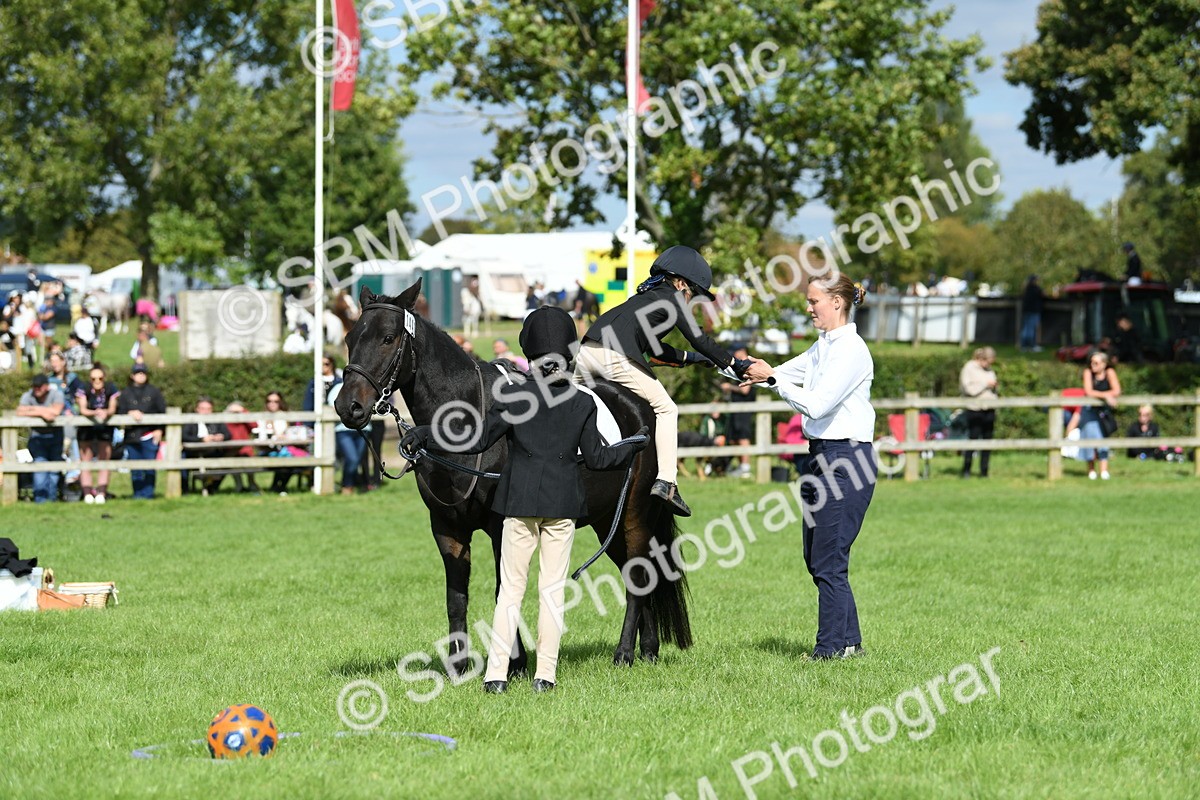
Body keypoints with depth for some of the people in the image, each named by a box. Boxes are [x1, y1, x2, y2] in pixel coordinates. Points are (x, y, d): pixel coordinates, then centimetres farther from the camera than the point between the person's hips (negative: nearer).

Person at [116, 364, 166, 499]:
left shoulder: (153, 392, 8)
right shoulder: (125, 393, 11)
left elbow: (162, 411, 7)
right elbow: (120, 411, 4)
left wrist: (159, 429, -2)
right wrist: (131, 413, -15)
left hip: (150, 434, -1)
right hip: (132, 435, 1)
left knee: (149, 467, -4)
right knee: (135, 468, 2)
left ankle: (148, 493, 0)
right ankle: (137, 494, 8)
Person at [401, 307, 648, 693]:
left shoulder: (513, 397, -6)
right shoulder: (583, 403, -1)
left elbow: (477, 440, -7)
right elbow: (596, 457, 3)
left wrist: (424, 435, 0)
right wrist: (635, 445, 21)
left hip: (520, 501, -1)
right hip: (563, 502, 1)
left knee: (510, 587, 4)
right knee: (553, 588, 6)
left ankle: (496, 673, -1)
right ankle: (545, 673, 4)